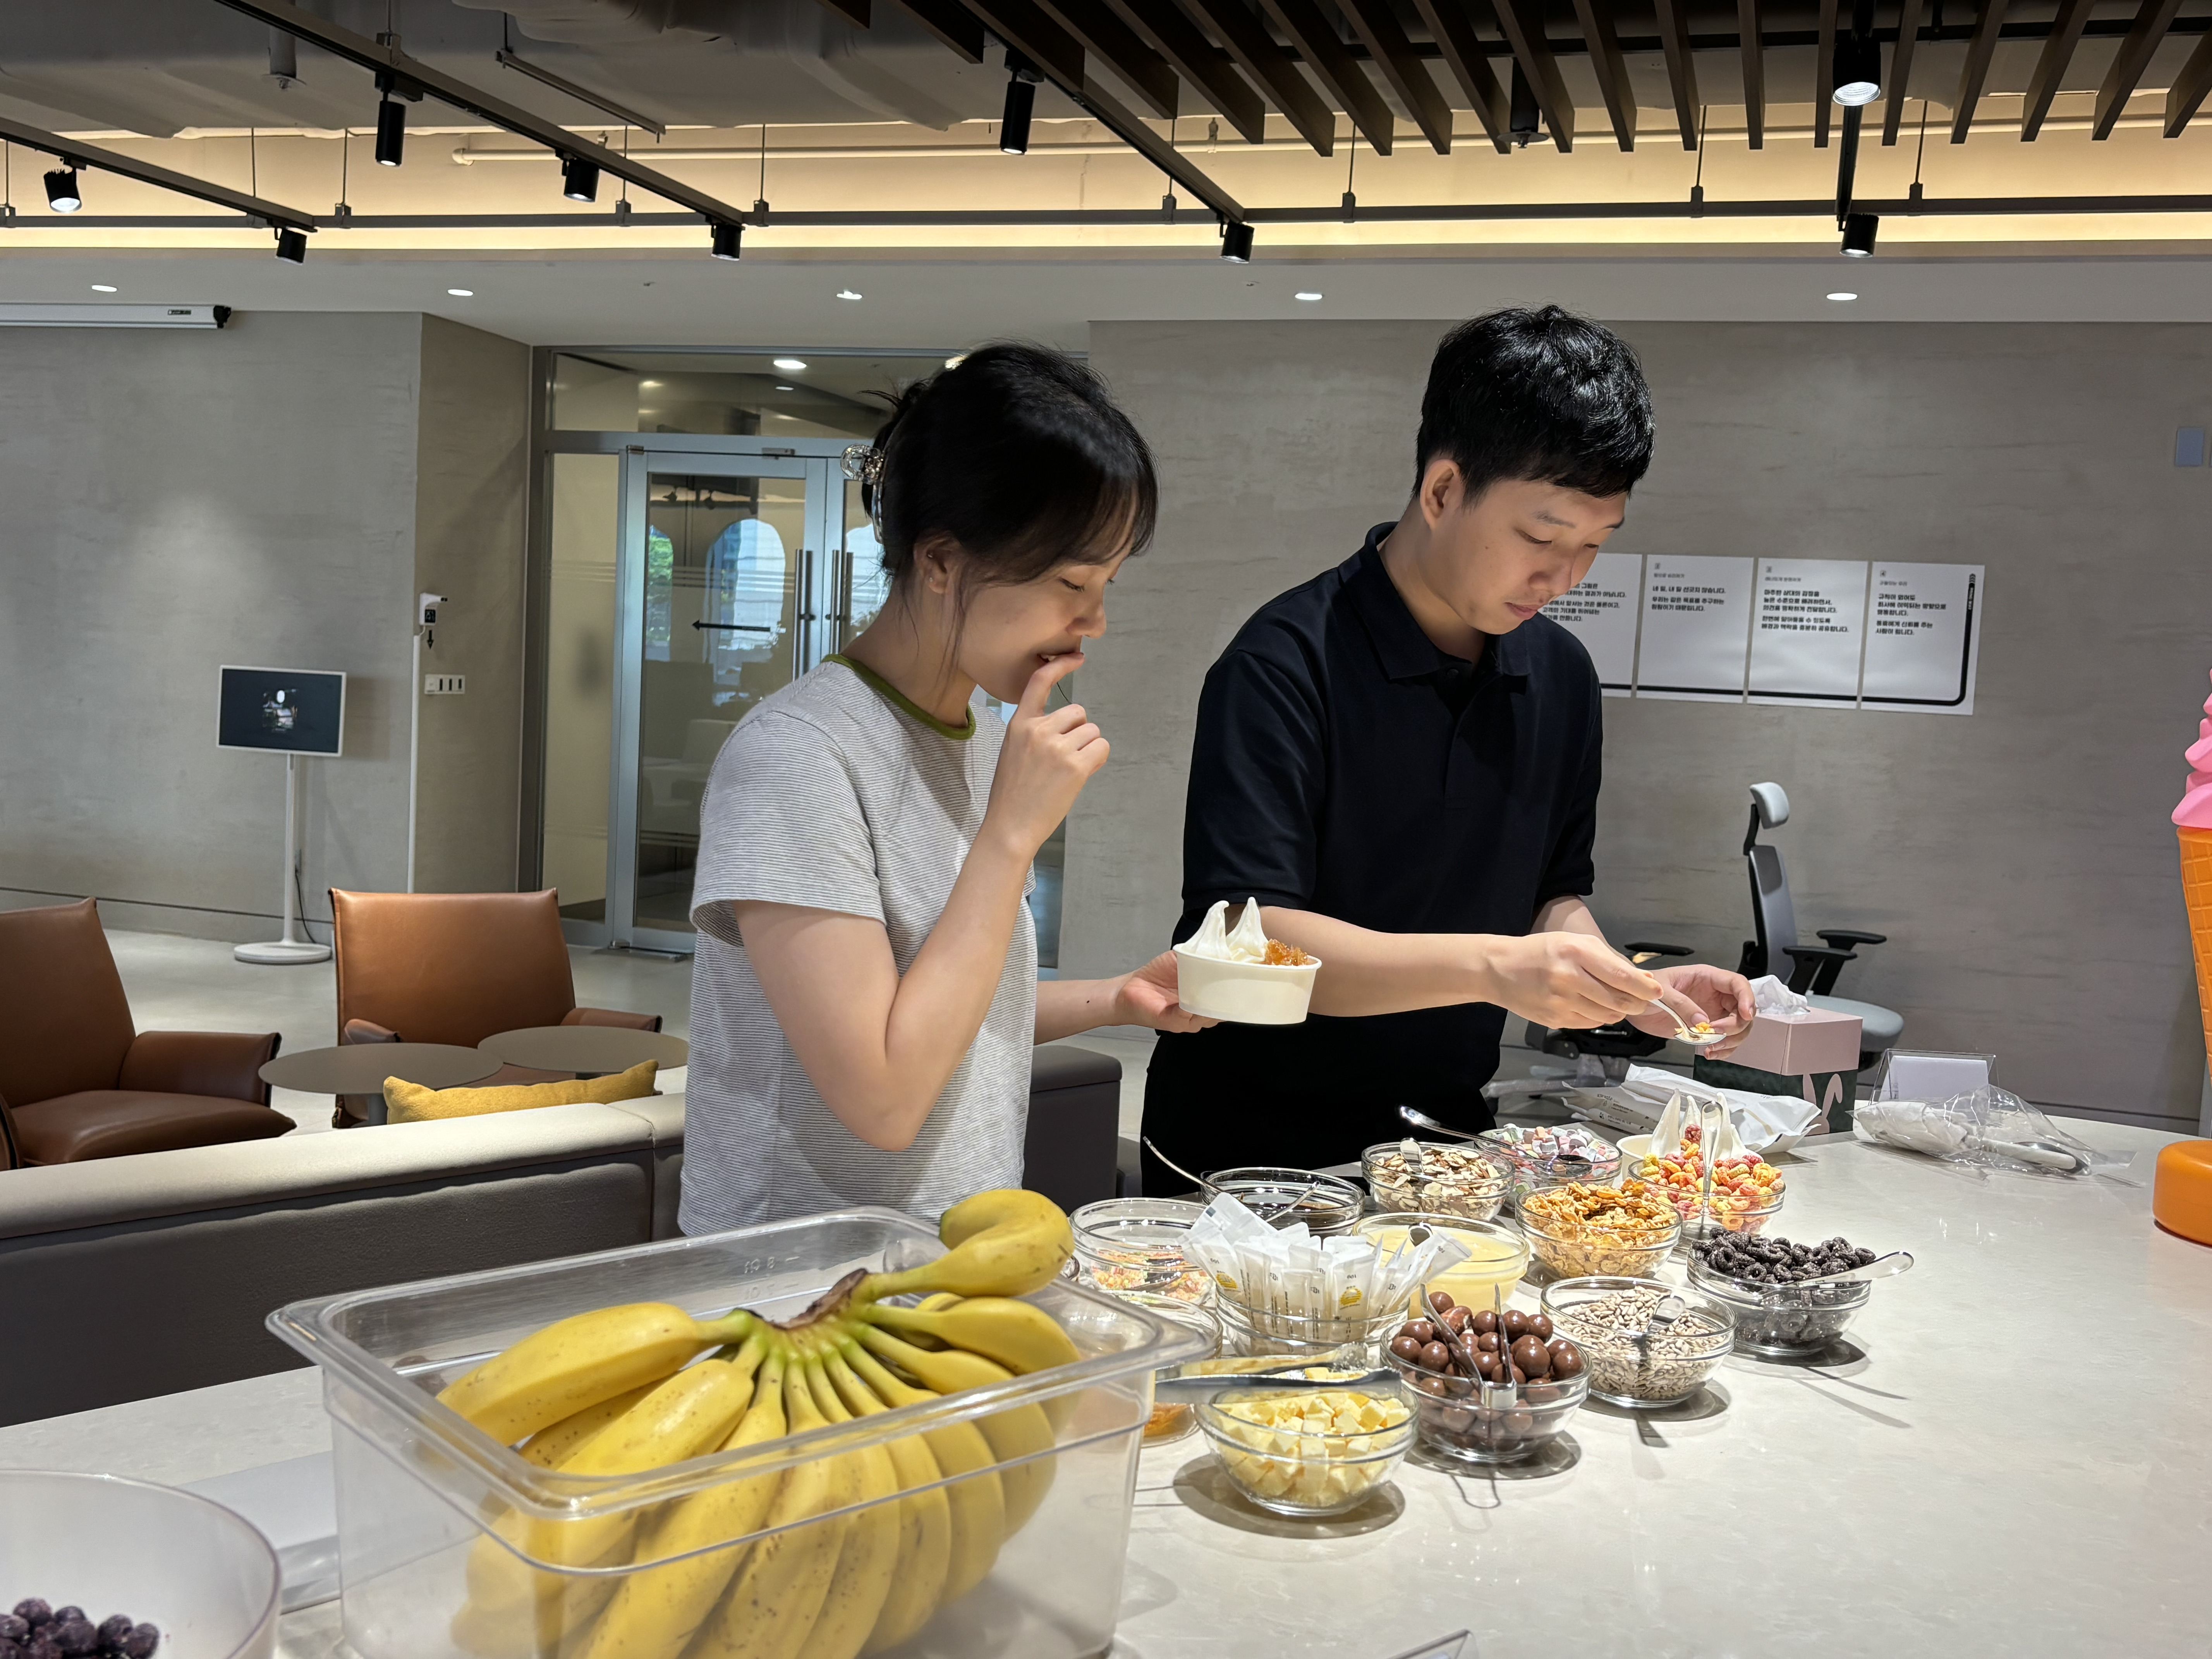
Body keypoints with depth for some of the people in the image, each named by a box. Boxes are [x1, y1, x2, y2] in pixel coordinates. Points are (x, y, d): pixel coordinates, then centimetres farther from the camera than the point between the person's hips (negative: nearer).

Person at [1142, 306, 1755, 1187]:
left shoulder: (1559, 674, 7)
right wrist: (1494, 966, -32)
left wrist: (1629, 990, -2)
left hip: (1444, 1139, 6)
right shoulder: (1287, 665, -16)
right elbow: (1242, 940, -24)